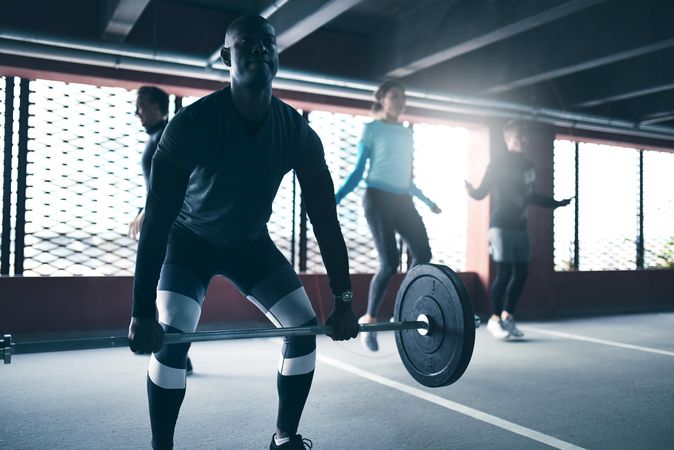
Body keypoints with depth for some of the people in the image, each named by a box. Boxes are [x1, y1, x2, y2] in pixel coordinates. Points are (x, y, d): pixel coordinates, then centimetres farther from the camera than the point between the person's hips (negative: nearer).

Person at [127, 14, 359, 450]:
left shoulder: (298, 132, -19)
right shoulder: (193, 122, -29)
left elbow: (326, 218, -15)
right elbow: (158, 217, -31)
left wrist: (344, 300, -16)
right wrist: (142, 311, -35)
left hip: (252, 242, 3)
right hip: (191, 242, -3)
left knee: (305, 328, -6)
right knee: (171, 339, -22)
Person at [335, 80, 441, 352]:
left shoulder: (407, 134, 18)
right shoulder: (372, 129, 2)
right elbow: (358, 172, -1)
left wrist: (427, 201, 29)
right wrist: (335, 199, -13)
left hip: (402, 200, 6)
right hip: (378, 199, -6)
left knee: (423, 254, -6)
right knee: (390, 262, -14)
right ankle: (368, 320, 2)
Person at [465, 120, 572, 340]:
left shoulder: (527, 164, 15)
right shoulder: (498, 163, -6)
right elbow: (482, 192, -9)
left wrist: (558, 203, 33)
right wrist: (471, 191, -31)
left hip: (520, 226, 7)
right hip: (502, 225, -7)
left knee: (521, 272, 5)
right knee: (504, 272, -9)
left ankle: (507, 316, 16)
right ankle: (495, 319, 1)